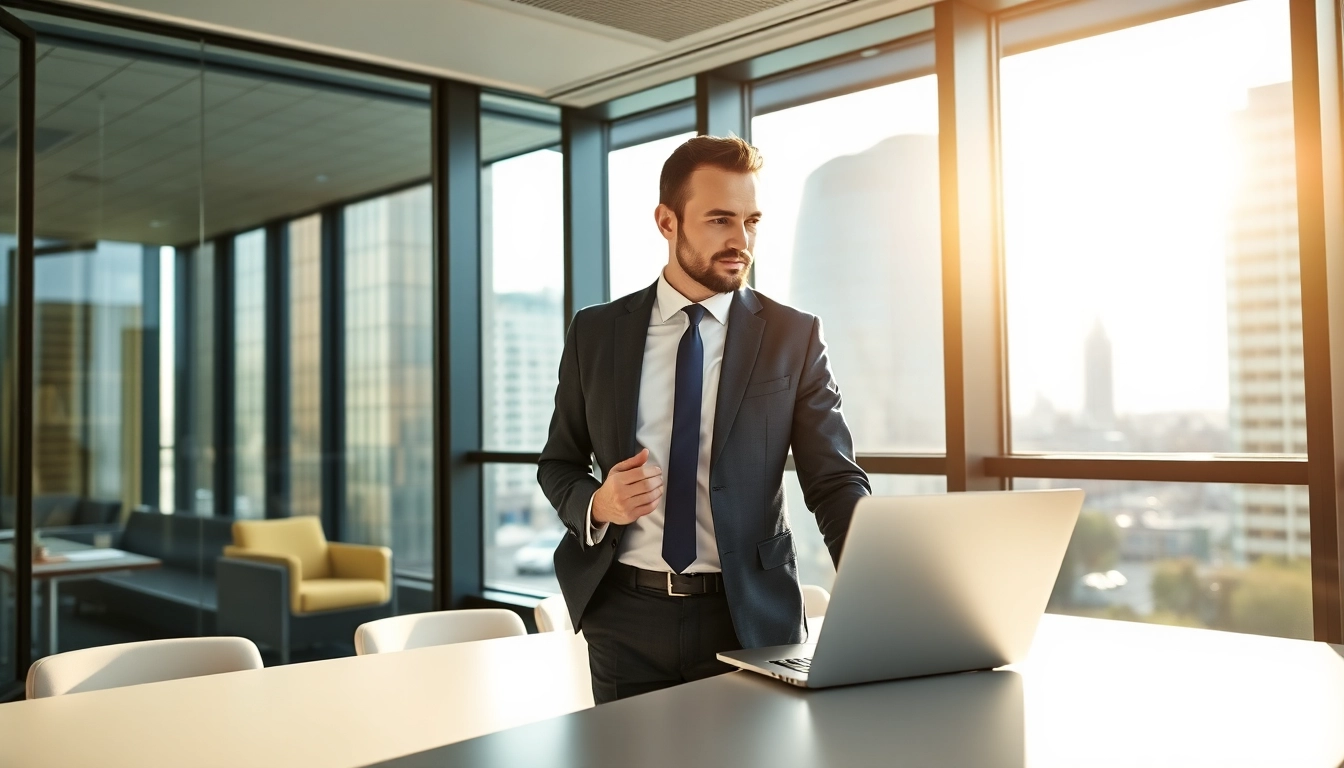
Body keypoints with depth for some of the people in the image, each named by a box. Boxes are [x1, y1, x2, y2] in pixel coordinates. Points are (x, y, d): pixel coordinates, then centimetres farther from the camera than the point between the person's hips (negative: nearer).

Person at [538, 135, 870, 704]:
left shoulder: (793, 338, -3)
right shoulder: (595, 333, 2)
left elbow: (836, 482, -7)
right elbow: (557, 465, 10)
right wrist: (598, 505, -13)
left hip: (750, 615, -1)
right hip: (626, 617, 1)